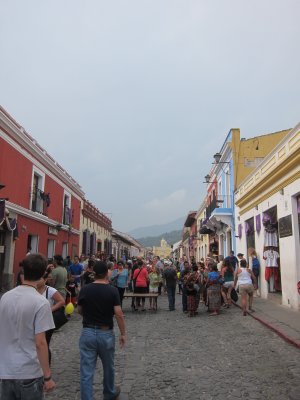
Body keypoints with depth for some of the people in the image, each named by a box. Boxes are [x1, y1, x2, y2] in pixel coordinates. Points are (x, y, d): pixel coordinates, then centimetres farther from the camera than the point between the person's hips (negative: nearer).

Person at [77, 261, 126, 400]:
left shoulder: (84, 290, -4)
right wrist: (123, 333, -5)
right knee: (108, 367, 23)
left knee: (86, 372, 5)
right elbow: (119, 314, -15)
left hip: (87, 333, 0)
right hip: (106, 333, 0)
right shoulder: (112, 290, -11)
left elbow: (80, 311, 8)